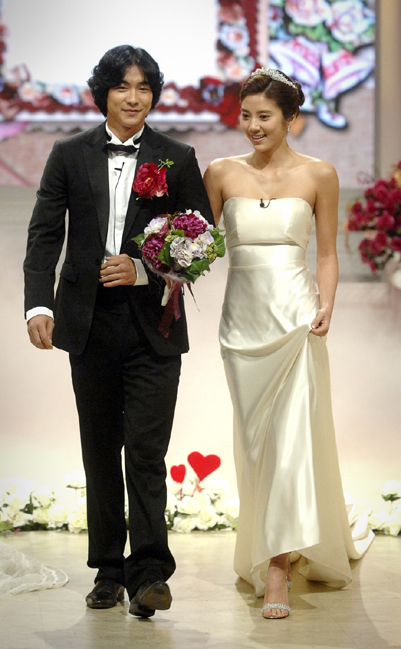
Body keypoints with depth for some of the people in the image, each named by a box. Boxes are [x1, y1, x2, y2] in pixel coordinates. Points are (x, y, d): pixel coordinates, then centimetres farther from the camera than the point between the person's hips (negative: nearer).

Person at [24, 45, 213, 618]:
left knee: (146, 453, -8)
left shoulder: (178, 159, 4)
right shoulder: (69, 155, 6)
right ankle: (109, 572, 20)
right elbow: (45, 235, 1)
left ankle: (148, 574, -2)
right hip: (90, 325, 2)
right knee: (101, 455, 10)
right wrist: (38, 304, -14)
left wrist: (145, 269, -13)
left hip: (153, 327, -2)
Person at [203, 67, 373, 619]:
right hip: (243, 317, 3)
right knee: (255, 439, 7)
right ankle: (272, 551, 24)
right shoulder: (222, 173, 6)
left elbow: (327, 253, 6)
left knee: (293, 436, -8)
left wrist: (326, 306, -9)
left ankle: (277, 571, -6)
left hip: (294, 313, -2)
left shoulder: (318, 174, 2)